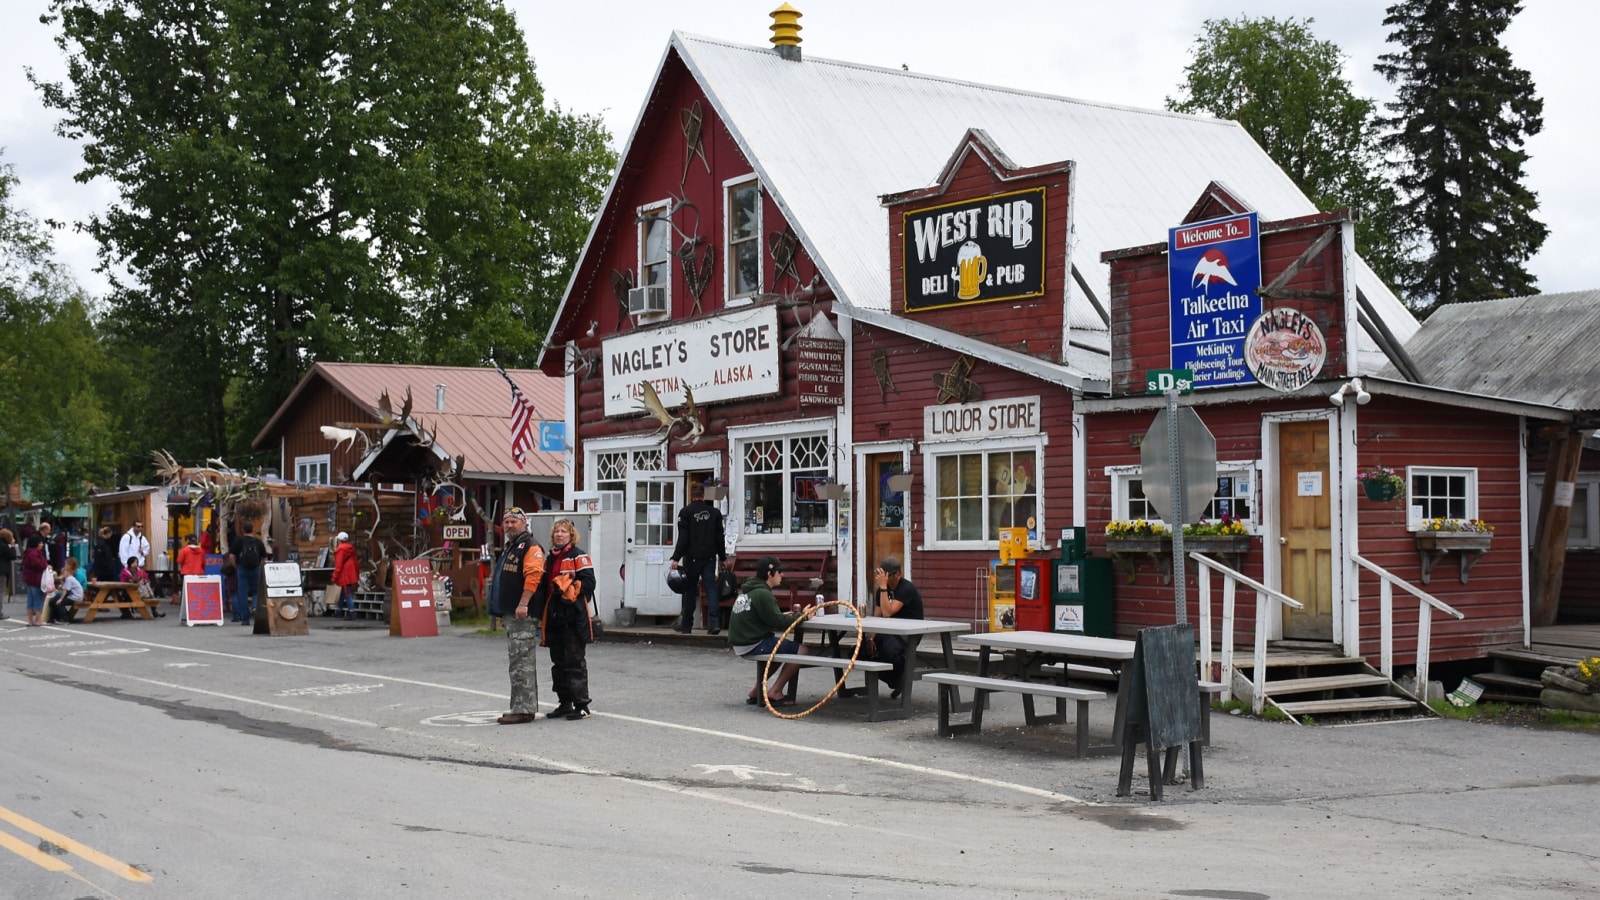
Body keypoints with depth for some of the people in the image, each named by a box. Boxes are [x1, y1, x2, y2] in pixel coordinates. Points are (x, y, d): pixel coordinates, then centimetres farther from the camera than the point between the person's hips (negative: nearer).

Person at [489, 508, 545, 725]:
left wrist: (523, 604, -28)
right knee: (517, 661, 13)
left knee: (522, 662, -12)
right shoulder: (509, 548, 23)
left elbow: (533, 576, -22)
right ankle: (525, 706, 19)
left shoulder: (530, 547, -9)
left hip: (523, 614, -11)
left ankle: (523, 709, -12)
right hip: (510, 613, 11)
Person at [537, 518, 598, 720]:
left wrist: (567, 589, -19)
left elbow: (588, 583, -13)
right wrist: (542, 615, 15)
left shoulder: (579, 556, -5)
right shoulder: (549, 558, 19)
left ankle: (581, 705, -3)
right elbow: (543, 586, 22)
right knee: (558, 663, 12)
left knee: (575, 662, -7)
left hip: (574, 618, -8)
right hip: (554, 617, 8)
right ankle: (565, 703, 20)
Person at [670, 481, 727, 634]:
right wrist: (722, 557, 18)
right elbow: (719, 537, 11)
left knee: (690, 590, 7)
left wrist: (676, 558, -10)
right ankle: (714, 622, -15)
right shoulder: (714, 512, 7)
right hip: (710, 557, 2)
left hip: (692, 557, -2)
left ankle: (686, 625, 14)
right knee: (711, 588, -1)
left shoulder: (685, 512, -5)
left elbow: (683, 537, -11)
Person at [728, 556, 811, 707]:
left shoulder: (748, 590, 13)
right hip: (753, 645, -10)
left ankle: (756, 691, 24)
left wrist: (791, 614, 6)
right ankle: (775, 692, -3)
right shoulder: (762, 594, -17)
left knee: (779, 647, 30)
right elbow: (778, 622, -18)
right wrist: (801, 616, -4)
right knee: (800, 649, -7)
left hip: (740, 643, 10)